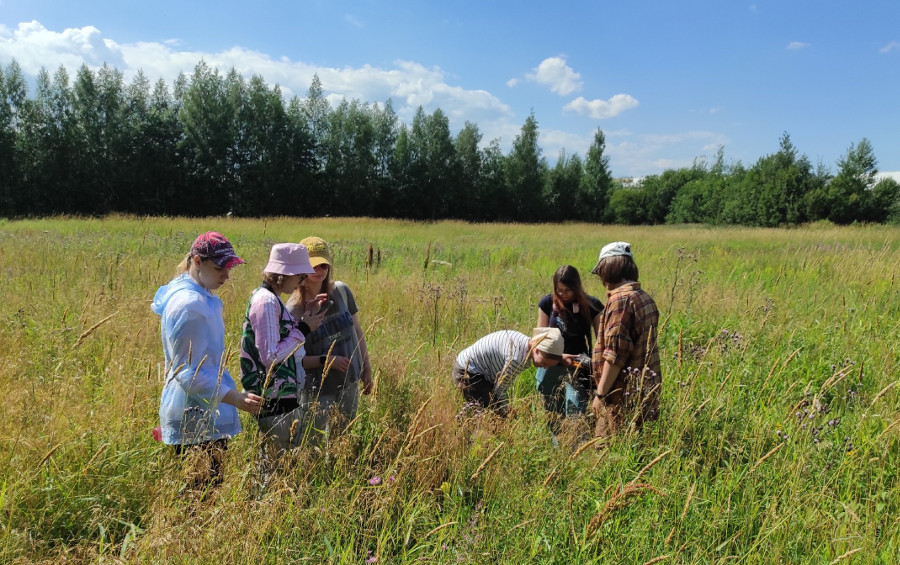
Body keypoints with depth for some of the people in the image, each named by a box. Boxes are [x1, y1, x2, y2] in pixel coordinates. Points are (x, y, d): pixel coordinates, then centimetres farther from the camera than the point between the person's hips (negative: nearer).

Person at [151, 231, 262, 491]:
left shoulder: (202, 297, 10)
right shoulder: (189, 304, -20)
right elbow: (188, 373, -21)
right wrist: (235, 398, -28)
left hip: (207, 415, 10)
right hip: (196, 419, -10)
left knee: (208, 488, 15)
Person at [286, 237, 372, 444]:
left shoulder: (341, 291, -6)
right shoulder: (293, 309, -16)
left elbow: (357, 331, 6)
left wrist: (367, 369, 8)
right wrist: (326, 360, -24)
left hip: (350, 385, 4)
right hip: (318, 391, -4)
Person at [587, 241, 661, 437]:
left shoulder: (621, 298, -16)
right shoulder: (644, 297, 12)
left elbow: (615, 353, -20)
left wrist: (600, 393, -14)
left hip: (625, 395, -9)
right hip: (643, 391, 10)